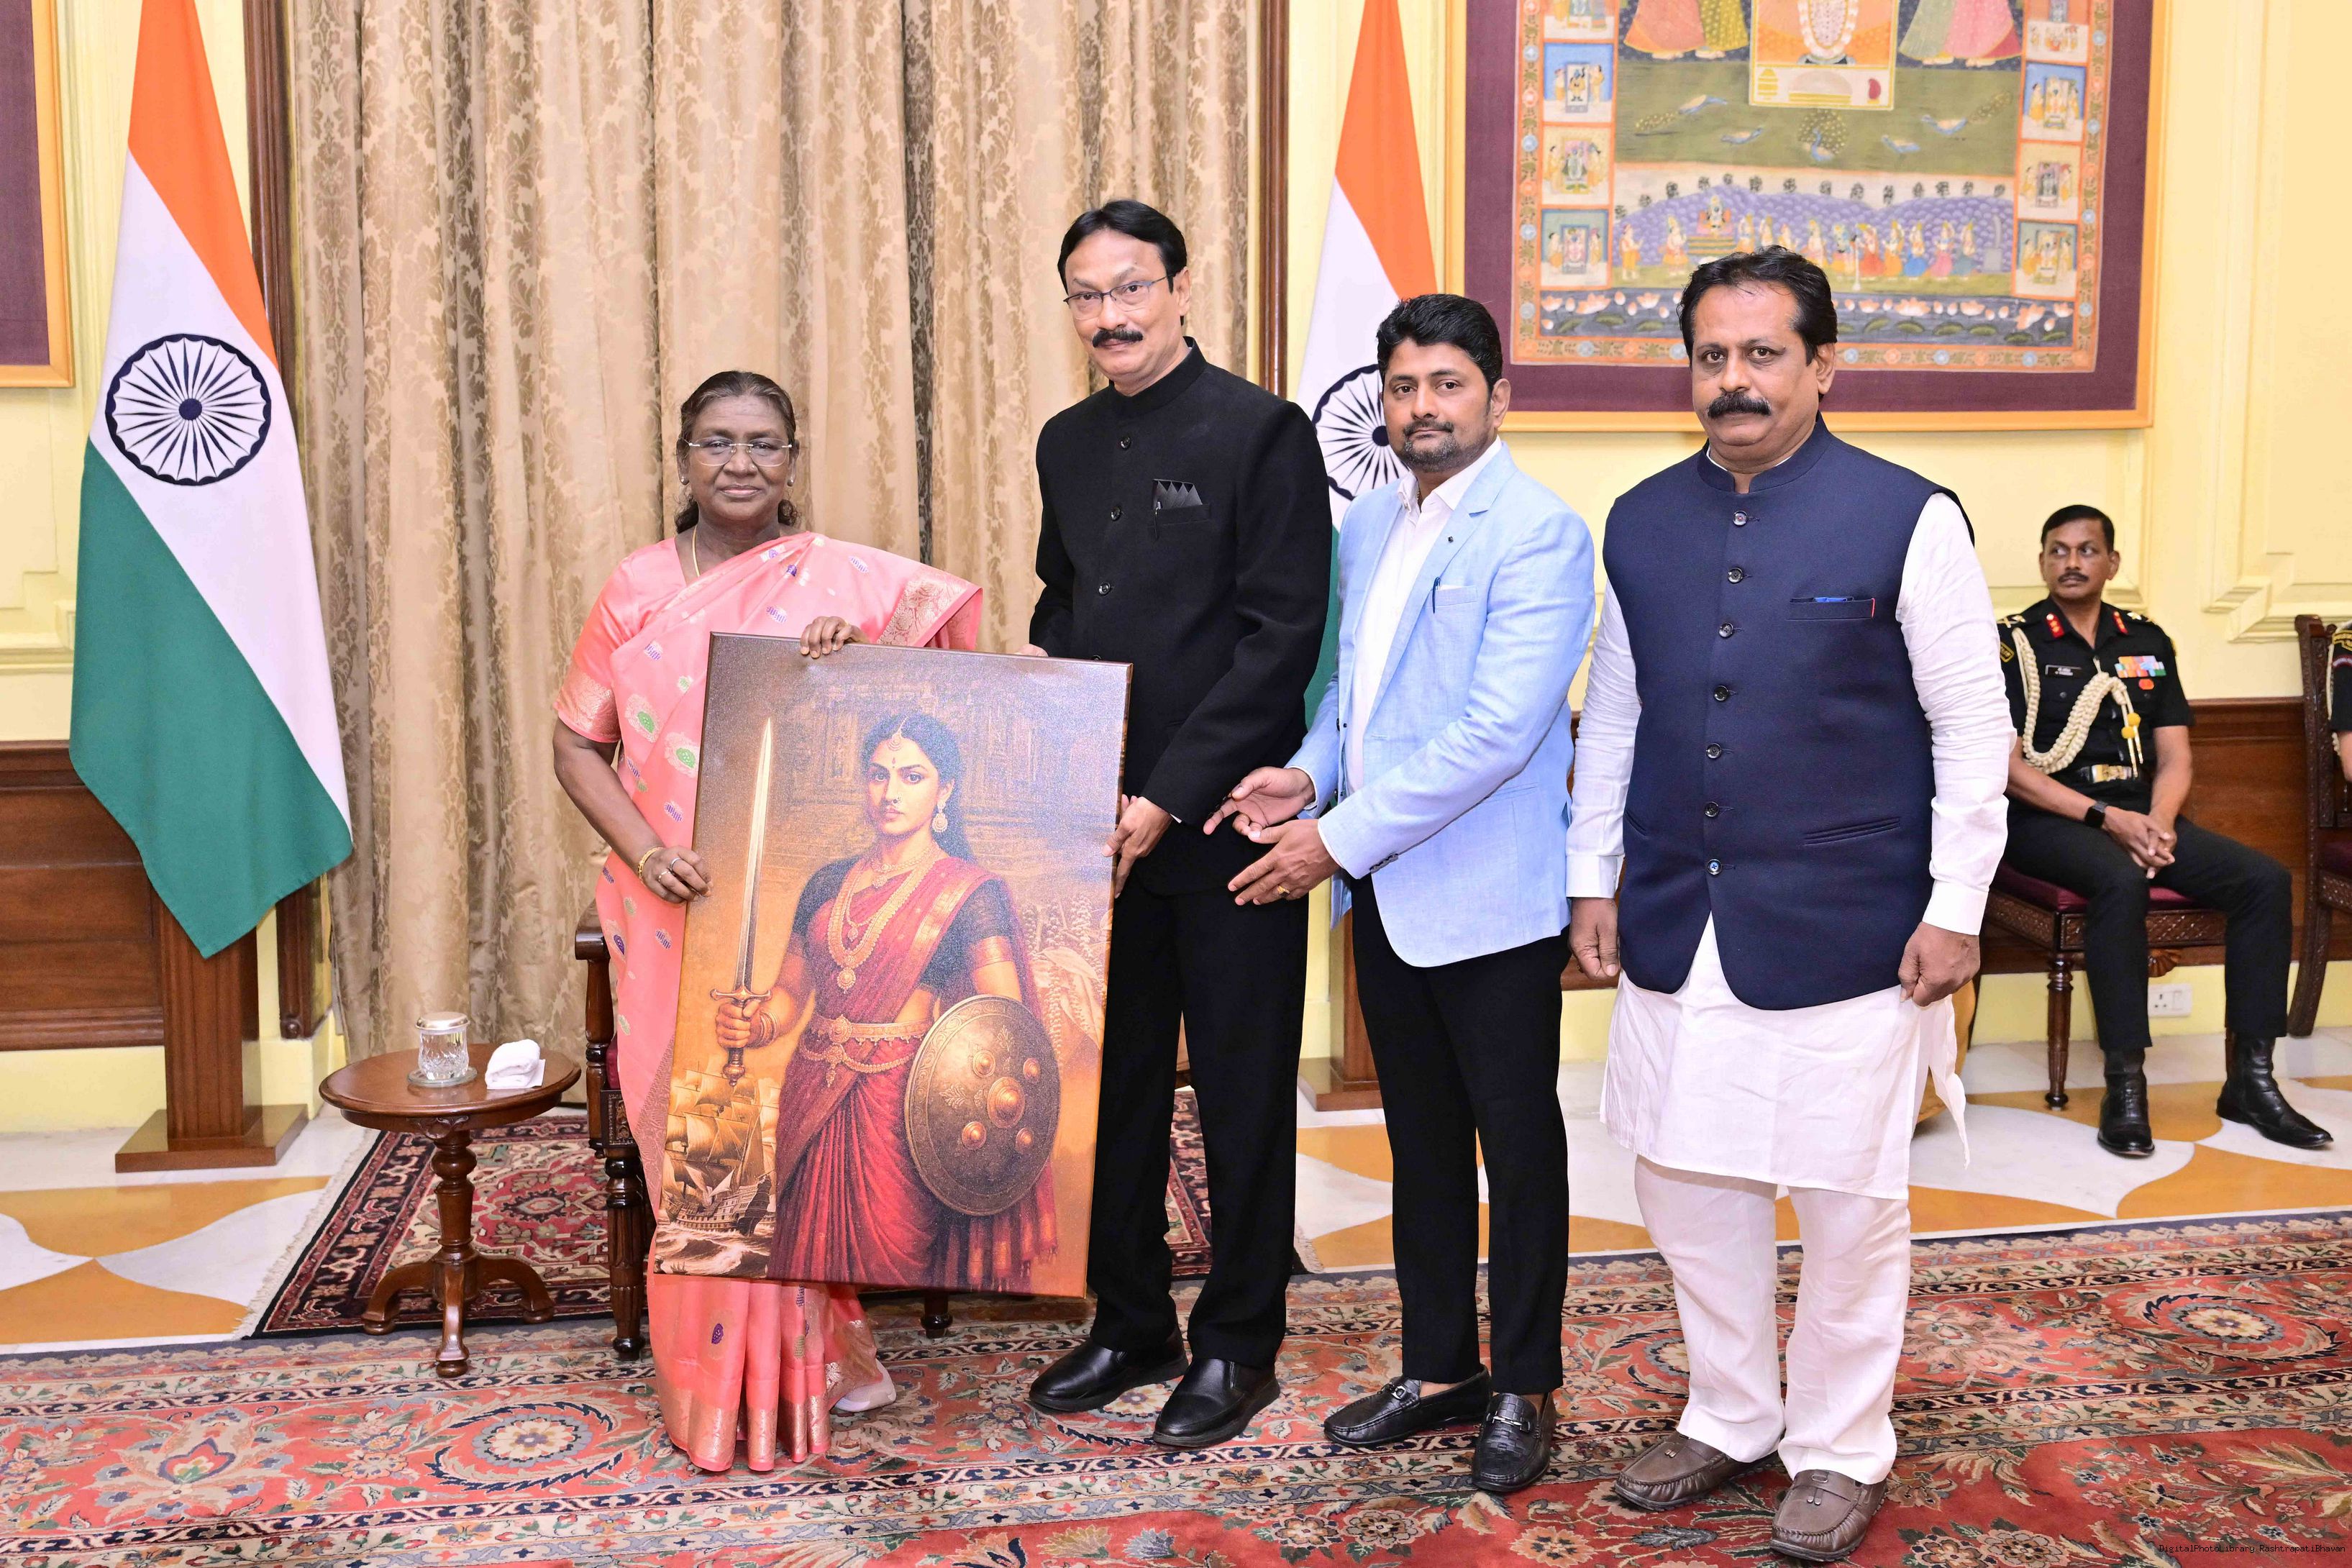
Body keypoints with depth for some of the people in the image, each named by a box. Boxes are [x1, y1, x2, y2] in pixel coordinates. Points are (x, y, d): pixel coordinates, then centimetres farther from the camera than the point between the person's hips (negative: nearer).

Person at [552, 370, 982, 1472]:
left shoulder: (843, 578, 1)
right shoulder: (636, 590, 6)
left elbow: (961, 615, -4)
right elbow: (577, 745, 7)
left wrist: (866, 647, -21)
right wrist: (645, 848, -9)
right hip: (676, 915, 1)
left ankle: (805, 1367, 17)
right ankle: (710, 1385, 16)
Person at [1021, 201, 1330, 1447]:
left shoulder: (1261, 432, -8)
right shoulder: (1067, 443, 13)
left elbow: (1282, 639, -14)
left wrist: (1170, 796, -17)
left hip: (1220, 823, -6)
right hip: (1100, 828, 6)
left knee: (1242, 1090, 6)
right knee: (1114, 1079, 14)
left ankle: (1237, 1344, 22)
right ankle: (1128, 1324, 30)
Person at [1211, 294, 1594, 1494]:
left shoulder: (1537, 534, -14)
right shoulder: (1367, 525, 11)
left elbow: (1496, 731, -22)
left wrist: (1340, 836, -21)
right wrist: (1311, 773, -1)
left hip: (1491, 897, -7)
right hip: (1383, 890, 7)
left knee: (1516, 1143, 7)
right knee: (1421, 1138, 17)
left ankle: (1523, 1388, 23)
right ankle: (1438, 1369, 31)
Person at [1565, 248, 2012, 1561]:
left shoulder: (1908, 519, -5)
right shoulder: (1643, 522, 8)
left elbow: (1972, 728, -4)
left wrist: (1956, 908, -7)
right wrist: (1596, 881, 11)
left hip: (1842, 927, -4)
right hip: (1675, 923, 5)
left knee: (1852, 1201, 6)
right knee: (1687, 1181, 13)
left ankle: (1841, 1453, 26)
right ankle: (1731, 1419, 33)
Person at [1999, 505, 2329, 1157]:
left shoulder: (2147, 641, 14)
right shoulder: (2013, 644, -3)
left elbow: (2174, 757, 10)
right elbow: (2008, 767, -10)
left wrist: (2159, 821, -10)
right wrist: (2106, 818, -17)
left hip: (2141, 813, 6)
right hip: (2050, 818, -6)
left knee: (2266, 879, -15)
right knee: (2121, 882, -37)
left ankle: (2250, 1081, -11)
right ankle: (2125, 1082, -31)